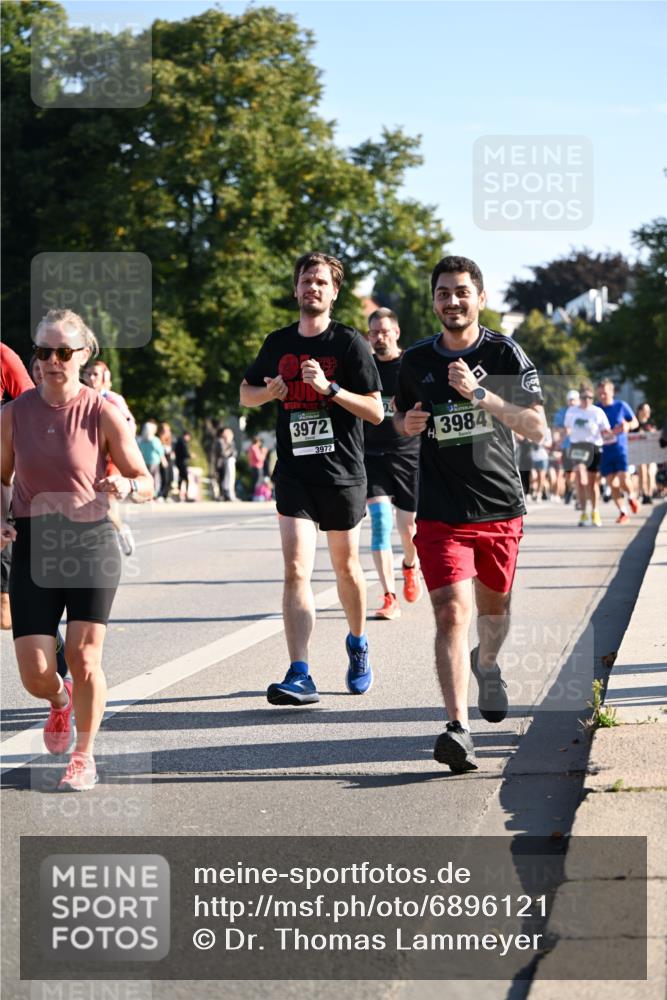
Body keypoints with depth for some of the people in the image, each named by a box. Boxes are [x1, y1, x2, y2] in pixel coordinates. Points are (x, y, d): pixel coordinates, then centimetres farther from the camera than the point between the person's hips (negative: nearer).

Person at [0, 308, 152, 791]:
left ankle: (84, 757, 18)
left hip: (92, 542, -2)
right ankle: (60, 701, 34)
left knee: (84, 659, -4)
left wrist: (126, 486, -24)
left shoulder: (103, 413, -7)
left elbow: (145, 483, -2)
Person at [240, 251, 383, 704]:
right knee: (296, 570, -12)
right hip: (294, 474, 2)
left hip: (343, 474, -2)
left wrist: (329, 387, -21)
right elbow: (246, 394, 21)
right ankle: (300, 677, -17)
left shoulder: (349, 342, -5)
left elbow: (376, 412, -8)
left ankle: (358, 645, 40)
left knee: (346, 568, 13)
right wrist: (270, 391, -1)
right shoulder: (278, 343, 7)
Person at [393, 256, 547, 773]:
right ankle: (459, 729, -24)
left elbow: (539, 429, -14)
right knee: (451, 611, -17)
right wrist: (408, 422, -3)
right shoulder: (415, 360, 3)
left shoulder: (506, 354, -4)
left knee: (494, 605, 19)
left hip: (501, 507, 1)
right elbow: (402, 415, 22)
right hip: (440, 512, 0)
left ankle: (487, 664, 54)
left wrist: (480, 394, -25)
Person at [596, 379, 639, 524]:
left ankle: (631, 497, 18)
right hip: (604, 451, 2)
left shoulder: (621, 406, 1)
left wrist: (627, 426, -12)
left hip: (620, 448, -2)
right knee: (612, 483, 0)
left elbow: (635, 422, 10)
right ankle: (623, 512, 11)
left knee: (623, 480, -14)